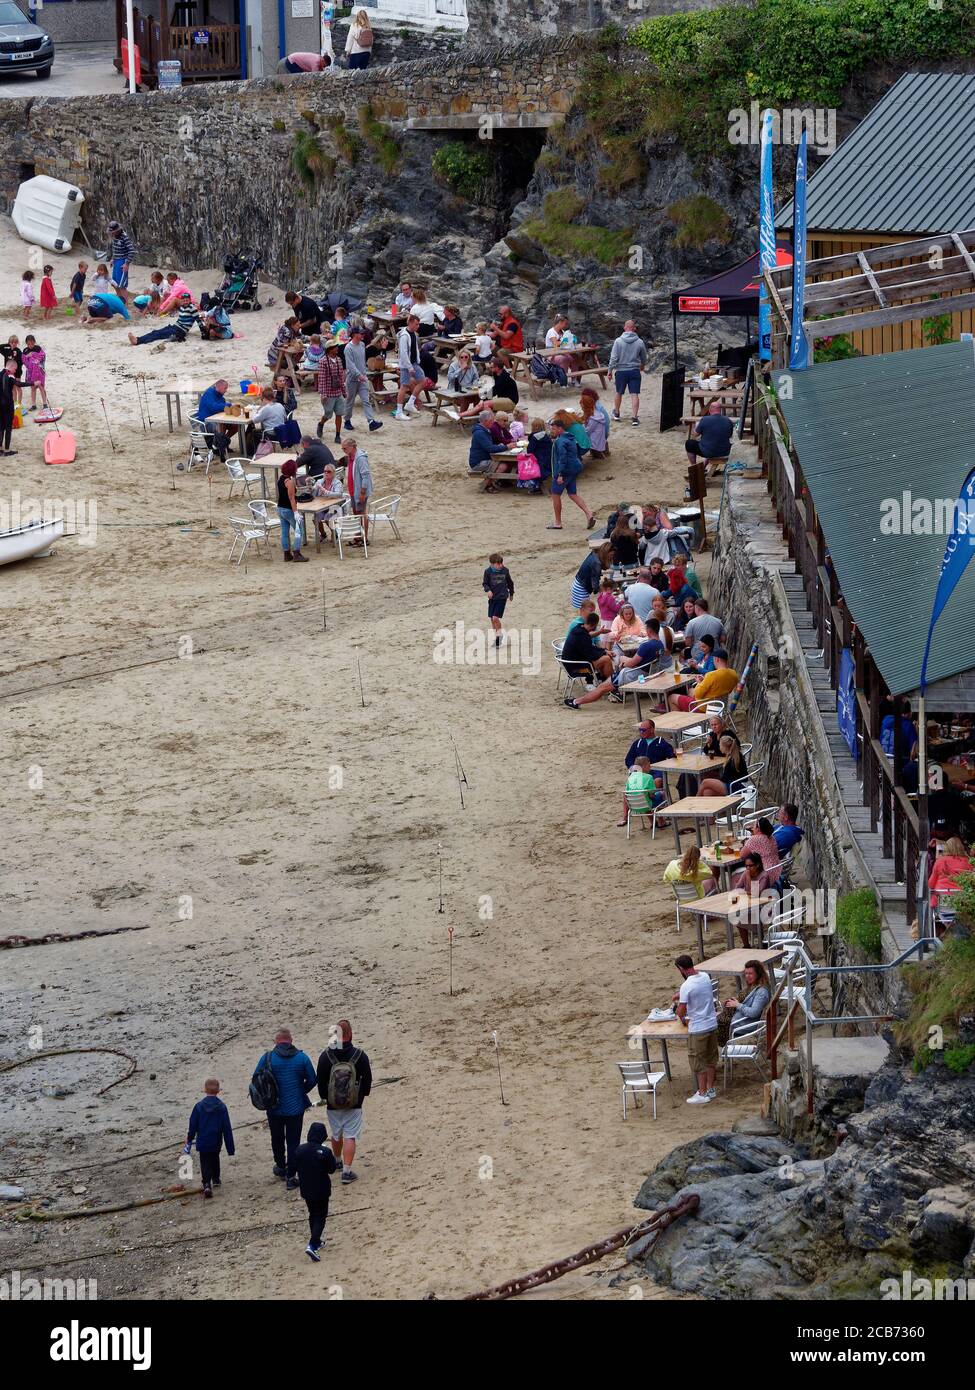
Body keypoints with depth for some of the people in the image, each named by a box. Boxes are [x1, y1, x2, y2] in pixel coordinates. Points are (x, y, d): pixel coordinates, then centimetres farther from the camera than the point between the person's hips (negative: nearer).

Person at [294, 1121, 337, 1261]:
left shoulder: (299, 1150, -7)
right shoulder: (325, 1152, -20)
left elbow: (295, 1168, 2)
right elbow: (332, 1169, -10)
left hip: (306, 1190, 4)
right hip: (321, 1191, -4)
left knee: (312, 1214, 23)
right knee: (321, 1217, 4)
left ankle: (316, 1241, 35)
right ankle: (312, 1245, -11)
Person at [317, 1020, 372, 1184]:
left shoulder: (326, 1056, -11)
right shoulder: (360, 1056, -12)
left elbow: (320, 1080, -2)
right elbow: (367, 1079, -2)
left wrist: (324, 1097, 15)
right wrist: (362, 1095, 16)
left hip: (332, 1105, 2)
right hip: (354, 1105, -2)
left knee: (336, 1134, 22)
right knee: (350, 1137, 1)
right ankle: (347, 1171, -5)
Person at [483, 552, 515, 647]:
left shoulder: (505, 570, -4)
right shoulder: (488, 571, -7)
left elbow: (510, 582, 11)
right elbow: (485, 583, -2)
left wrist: (511, 593, 23)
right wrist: (488, 590, -23)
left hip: (502, 597, -2)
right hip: (492, 597, 2)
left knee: (495, 618, -14)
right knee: (492, 619, 8)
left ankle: (500, 634, 7)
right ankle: (496, 637, 23)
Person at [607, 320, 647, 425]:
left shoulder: (618, 341, -9)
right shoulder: (640, 342, -3)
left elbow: (613, 358, -10)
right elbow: (644, 357, 13)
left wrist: (610, 370, 1)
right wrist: (642, 365, 33)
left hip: (621, 371, 0)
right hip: (634, 371, 0)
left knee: (619, 393, 17)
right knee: (634, 394, 0)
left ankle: (616, 413, 34)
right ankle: (634, 417, -7)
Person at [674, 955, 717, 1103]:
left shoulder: (686, 986, -21)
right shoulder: (705, 977, 0)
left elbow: (681, 1011, -16)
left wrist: (683, 1020, 5)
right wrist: (679, 994, 32)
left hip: (698, 1029, -7)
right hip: (712, 1024, 7)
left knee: (698, 1061, 4)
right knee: (711, 1058, 18)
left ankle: (702, 1094, 10)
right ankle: (710, 1089, 28)